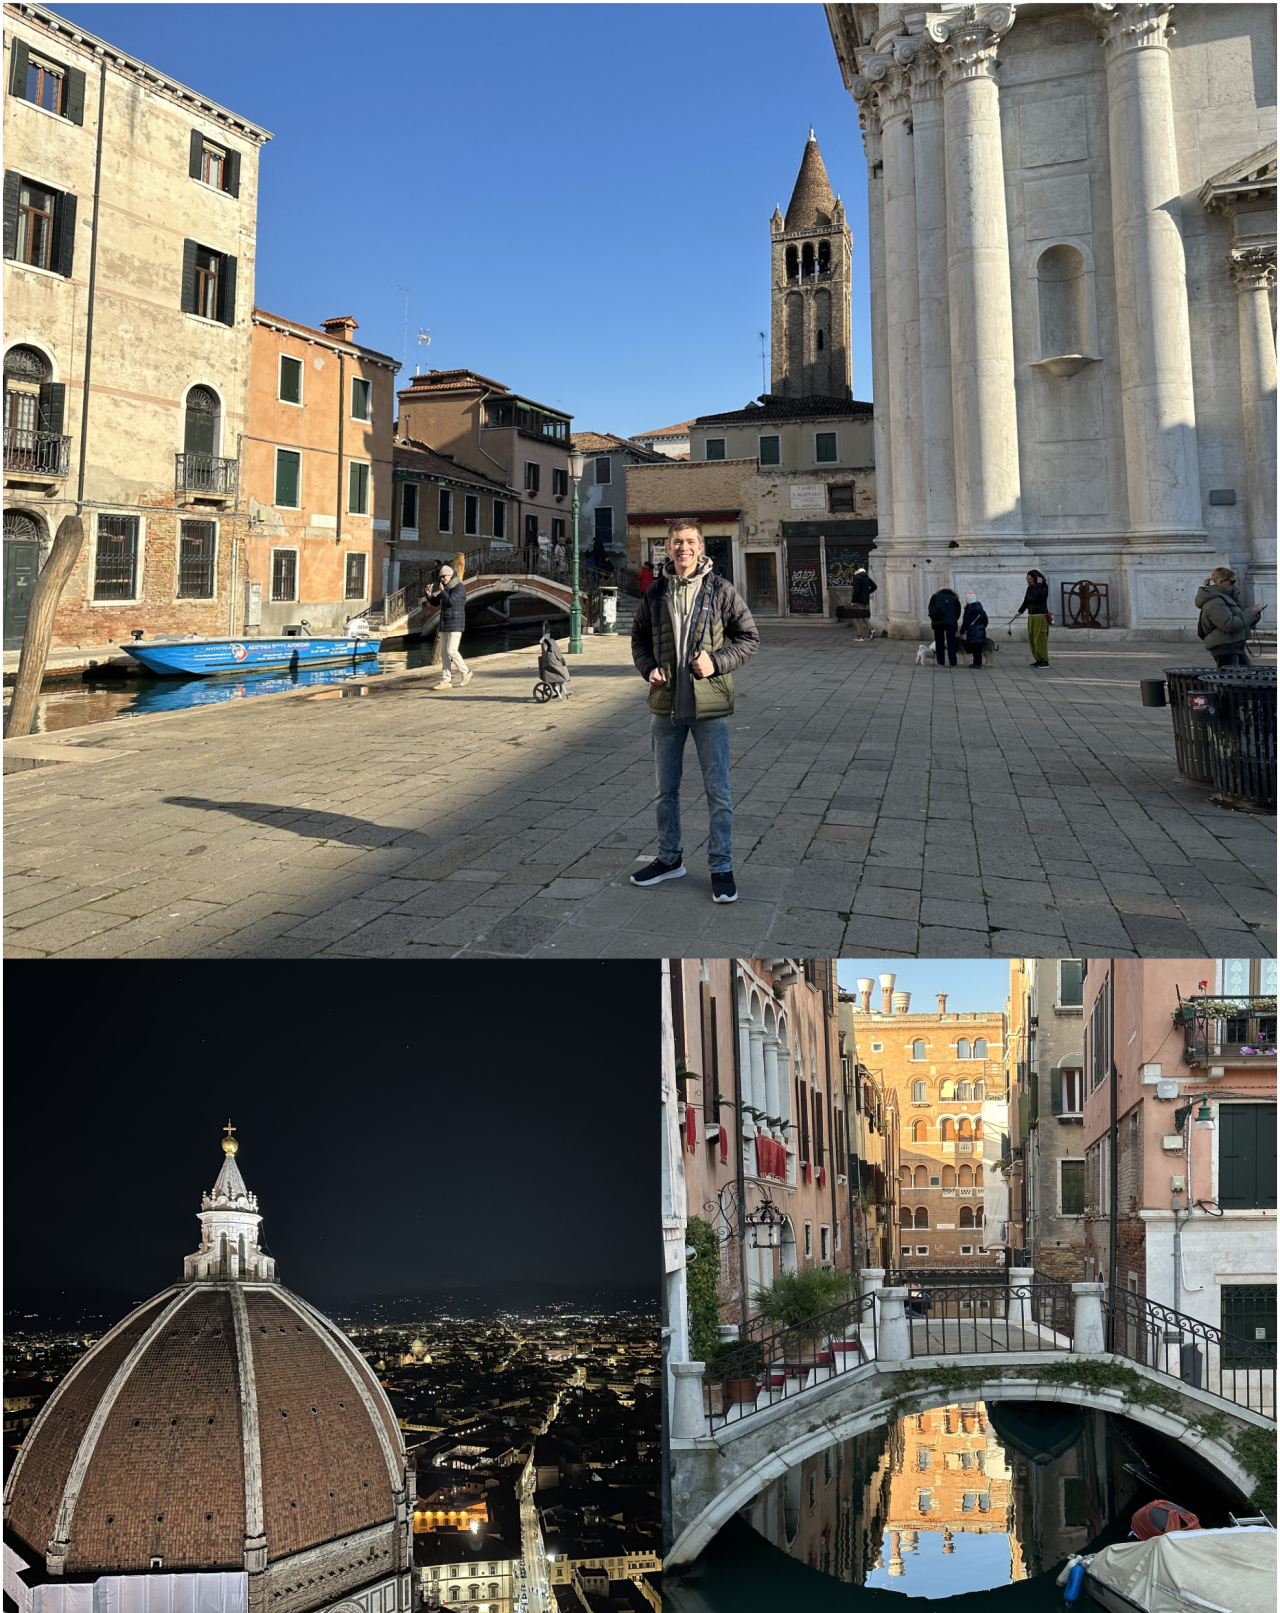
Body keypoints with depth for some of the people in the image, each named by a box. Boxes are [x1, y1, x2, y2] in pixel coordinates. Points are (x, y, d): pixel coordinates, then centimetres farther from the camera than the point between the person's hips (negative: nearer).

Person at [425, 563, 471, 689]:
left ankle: (466, 672, 7)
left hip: (455, 625, -8)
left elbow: (450, 602, -24)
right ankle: (446, 681, 5)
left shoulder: (459, 588, -12)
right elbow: (434, 602, 15)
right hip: (444, 625, 8)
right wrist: (429, 595, -4)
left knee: (451, 651, -13)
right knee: (444, 653, 4)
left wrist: (442, 591, -13)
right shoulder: (445, 588, 13)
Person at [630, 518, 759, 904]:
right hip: (666, 705, 3)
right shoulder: (654, 593, 4)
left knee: (718, 792, 1)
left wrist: (716, 662, -14)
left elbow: (749, 637, 0)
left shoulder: (721, 591, -3)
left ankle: (721, 867, 13)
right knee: (666, 789, 14)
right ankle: (669, 858, 30)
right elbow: (639, 637, 16)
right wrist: (648, 667, -3)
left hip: (709, 705, -3)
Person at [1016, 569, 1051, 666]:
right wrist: (1019, 611, 5)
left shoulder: (1044, 586, -5)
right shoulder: (1030, 588, 12)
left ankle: (1044, 660, -7)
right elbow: (1025, 601, 15)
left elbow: (1038, 594, -25)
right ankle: (1038, 659, 10)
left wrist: (1038, 584, -15)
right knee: (1032, 639, 4)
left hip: (1041, 616, -7)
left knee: (1040, 639, -10)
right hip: (1031, 616, 7)